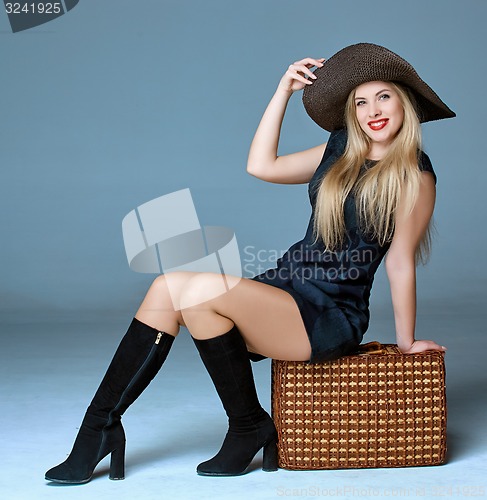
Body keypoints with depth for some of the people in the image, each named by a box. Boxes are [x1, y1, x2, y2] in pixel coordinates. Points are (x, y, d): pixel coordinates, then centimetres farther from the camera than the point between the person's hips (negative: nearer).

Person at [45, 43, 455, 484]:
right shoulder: (341, 150, 15)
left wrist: (406, 342, 0)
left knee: (202, 288, -27)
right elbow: (261, 166, 12)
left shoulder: (414, 175, -4)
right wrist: (285, 89, 10)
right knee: (169, 287, -15)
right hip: (283, 292, 7)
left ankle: (249, 428, -11)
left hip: (331, 317, -7)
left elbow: (401, 262, -3)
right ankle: (99, 427, -14)